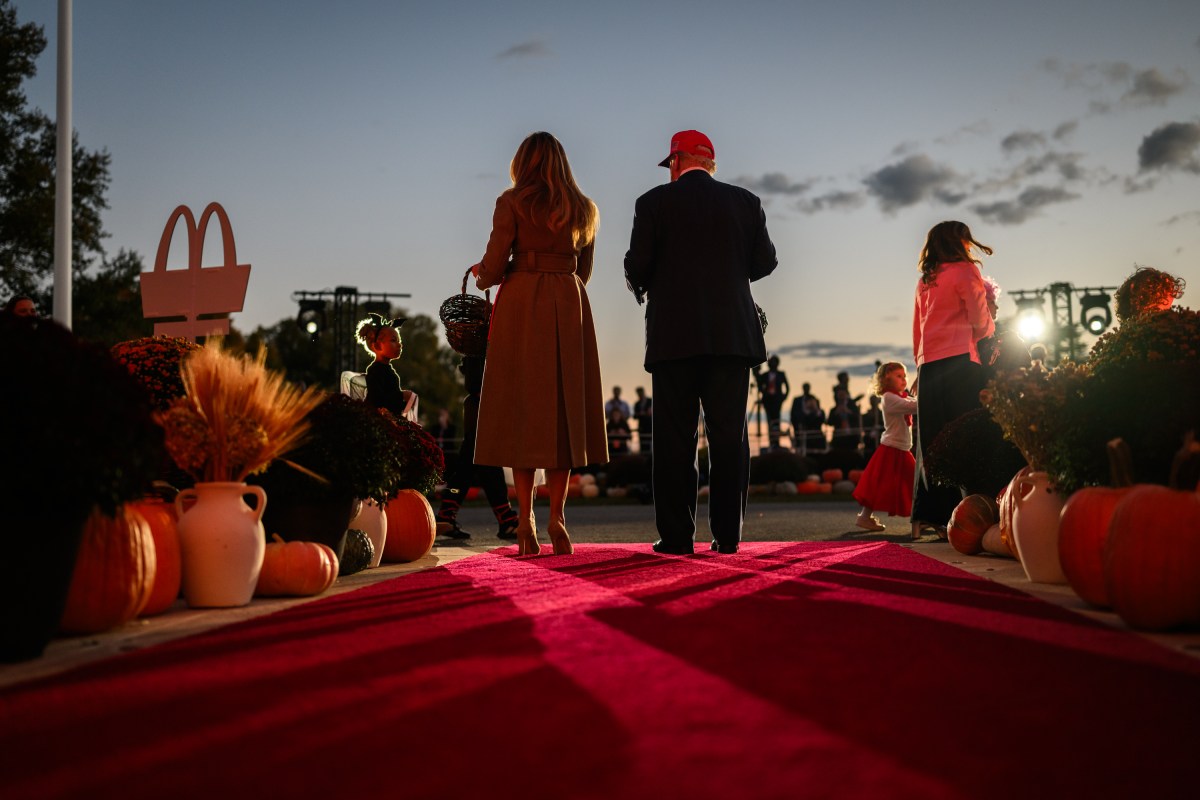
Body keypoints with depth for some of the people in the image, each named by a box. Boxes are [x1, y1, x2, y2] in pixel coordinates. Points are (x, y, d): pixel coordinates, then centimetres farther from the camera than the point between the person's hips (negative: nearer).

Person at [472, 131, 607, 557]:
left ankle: (526, 522, -5)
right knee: (564, 408, 5)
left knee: (522, 408, -1)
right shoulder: (584, 209, 12)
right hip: (570, 308, 3)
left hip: (521, 305, -3)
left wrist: (480, 275, 17)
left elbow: (494, 268, -4)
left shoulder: (511, 203, -1)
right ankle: (557, 518, -2)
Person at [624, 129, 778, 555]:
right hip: (732, 334, 2)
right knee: (729, 436, 5)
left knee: (674, 437, 1)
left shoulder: (654, 202, 1)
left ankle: (676, 536, 1)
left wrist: (640, 286, 17)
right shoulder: (745, 201, 8)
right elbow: (764, 262, 8)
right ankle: (727, 534, 4)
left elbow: (637, 266, -5)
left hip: (674, 335, -2)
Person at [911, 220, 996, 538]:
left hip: (928, 366, 7)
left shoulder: (924, 281, 20)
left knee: (934, 442, 7)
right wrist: (989, 326, 16)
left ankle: (926, 514, 5)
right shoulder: (964, 271, 0)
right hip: (959, 361, -7)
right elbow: (981, 323, -5)